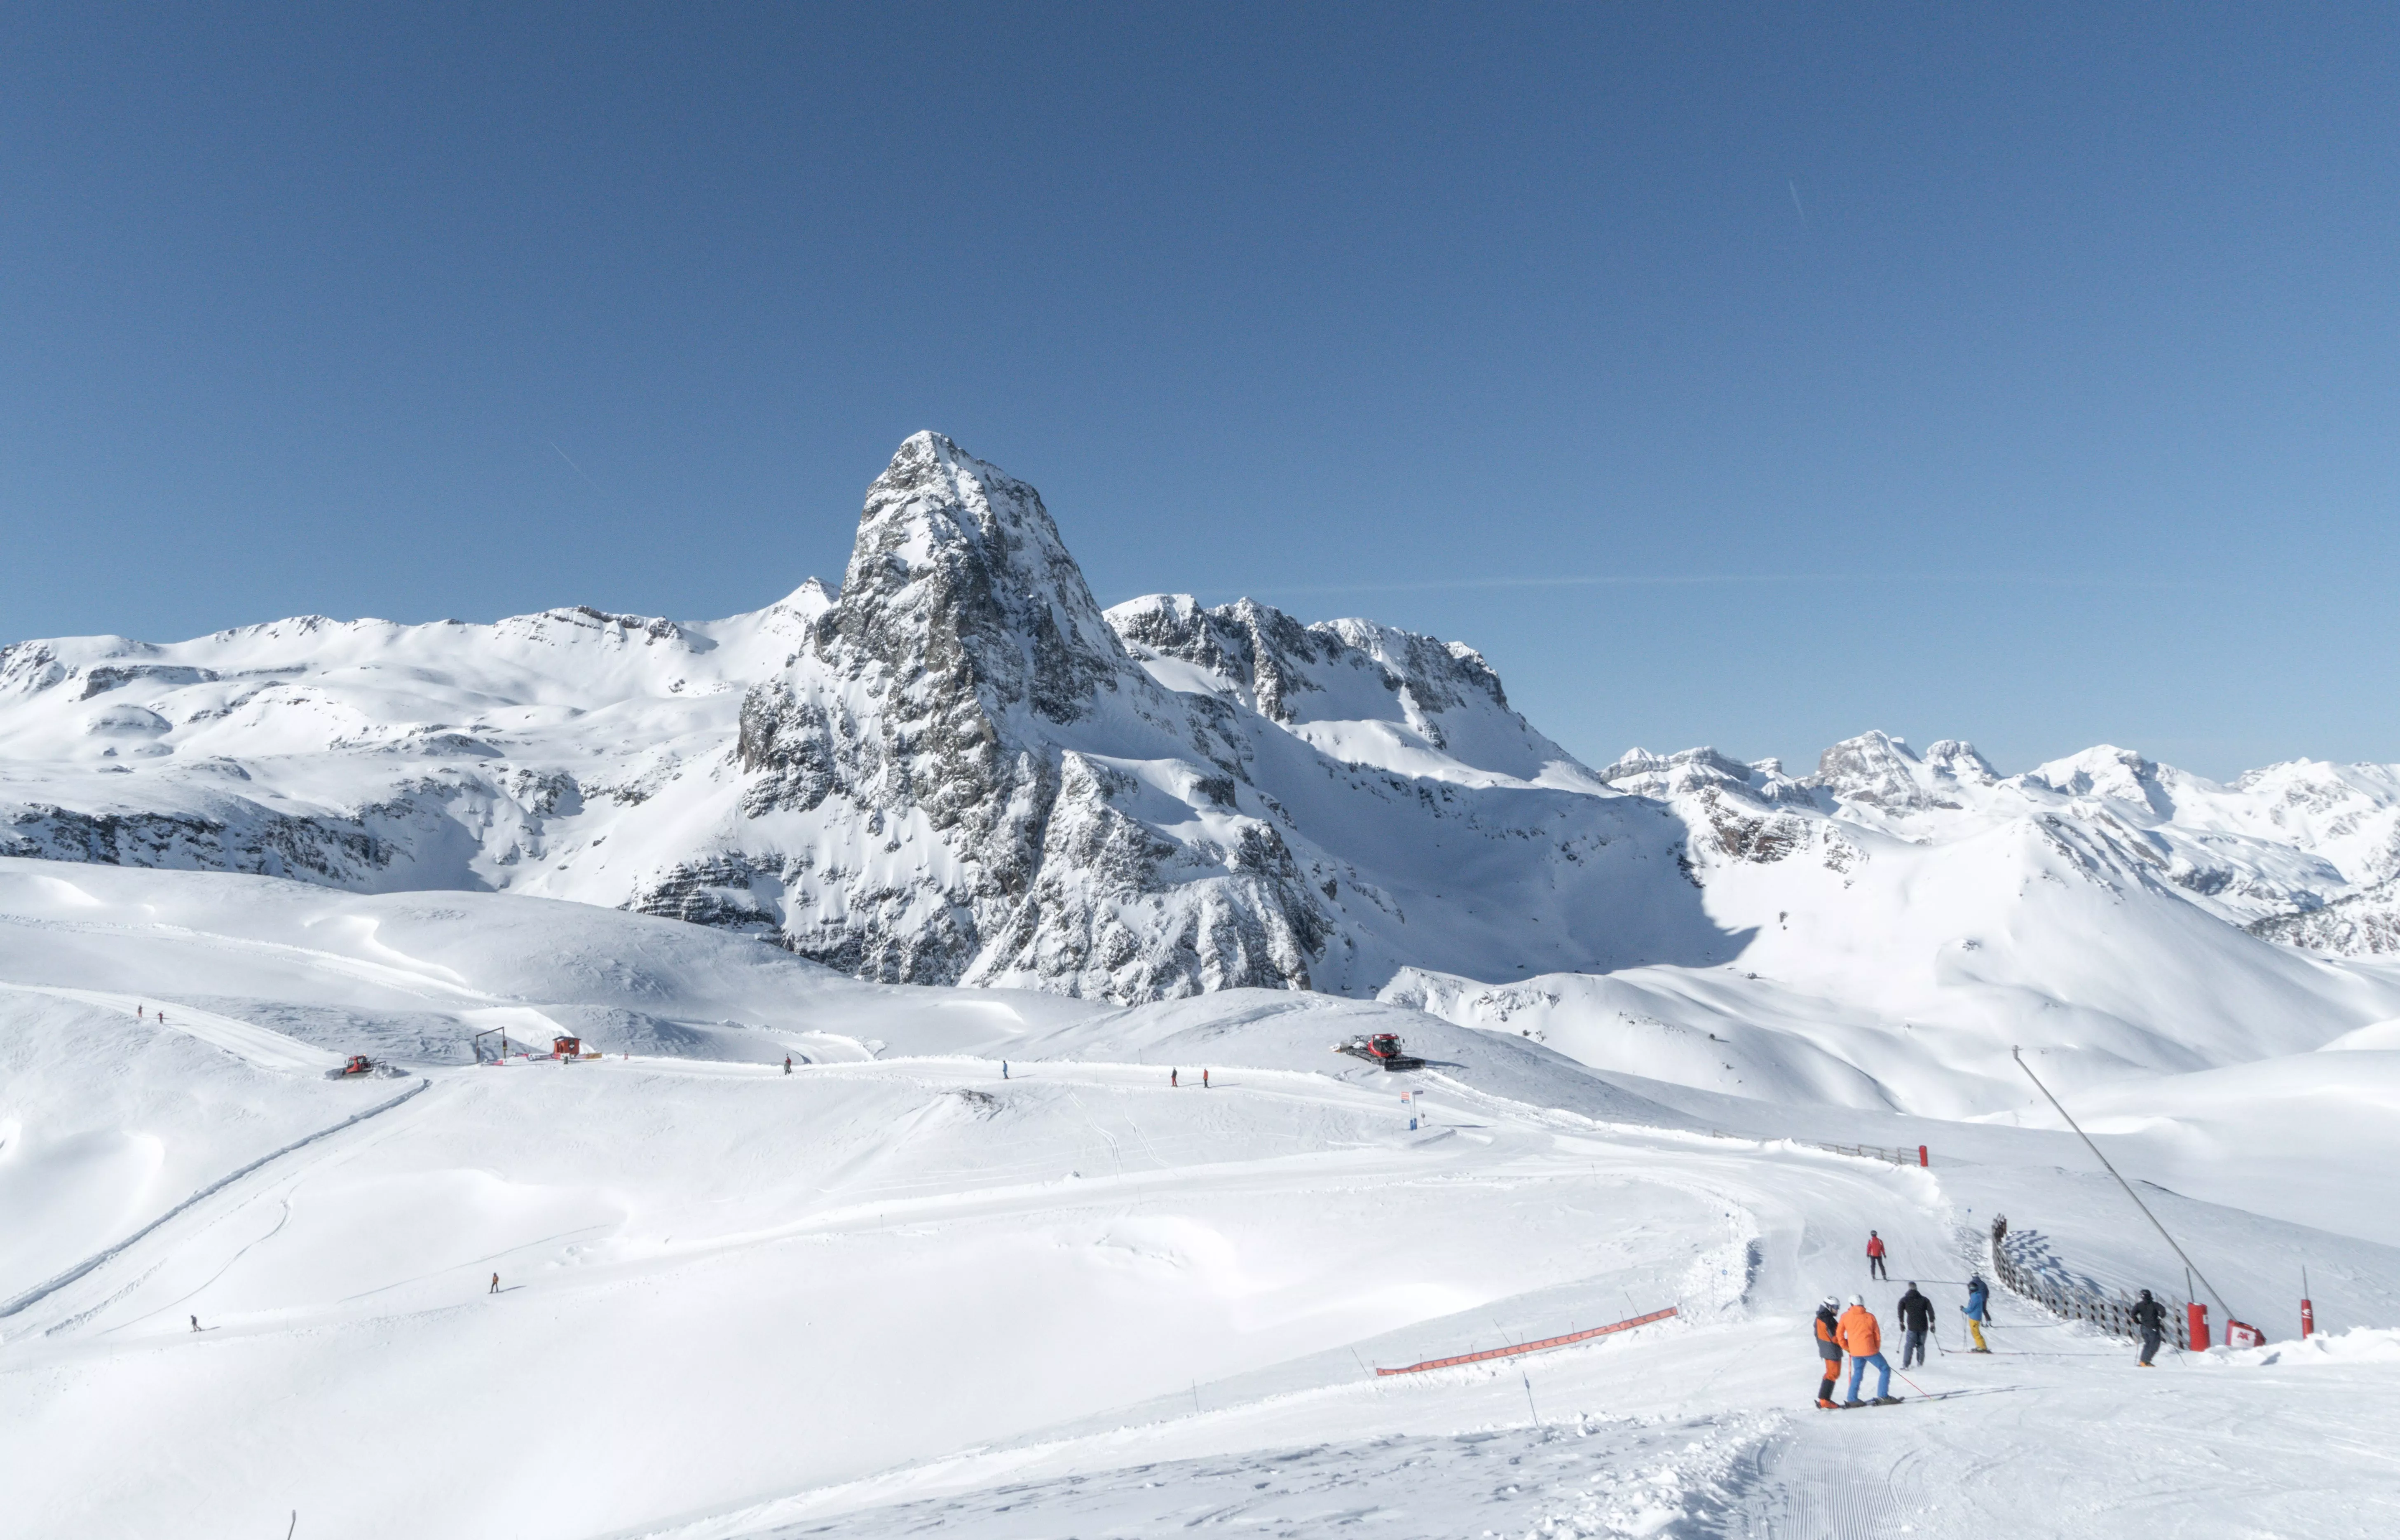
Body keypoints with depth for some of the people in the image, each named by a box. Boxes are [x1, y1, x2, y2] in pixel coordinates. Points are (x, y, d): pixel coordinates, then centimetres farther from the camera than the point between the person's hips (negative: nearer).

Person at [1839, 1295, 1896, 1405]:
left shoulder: (1846, 1316, 5)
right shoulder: (1870, 1316, 2)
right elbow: (1877, 1335, 7)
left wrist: (1847, 1348, 16)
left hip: (1855, 1351, 3)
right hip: (1869, 1350, -3)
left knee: (1857, 1374, 18)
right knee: (1885, 1370, 11)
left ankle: (1852, 1399, 11)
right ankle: (1883, 1397, 3)